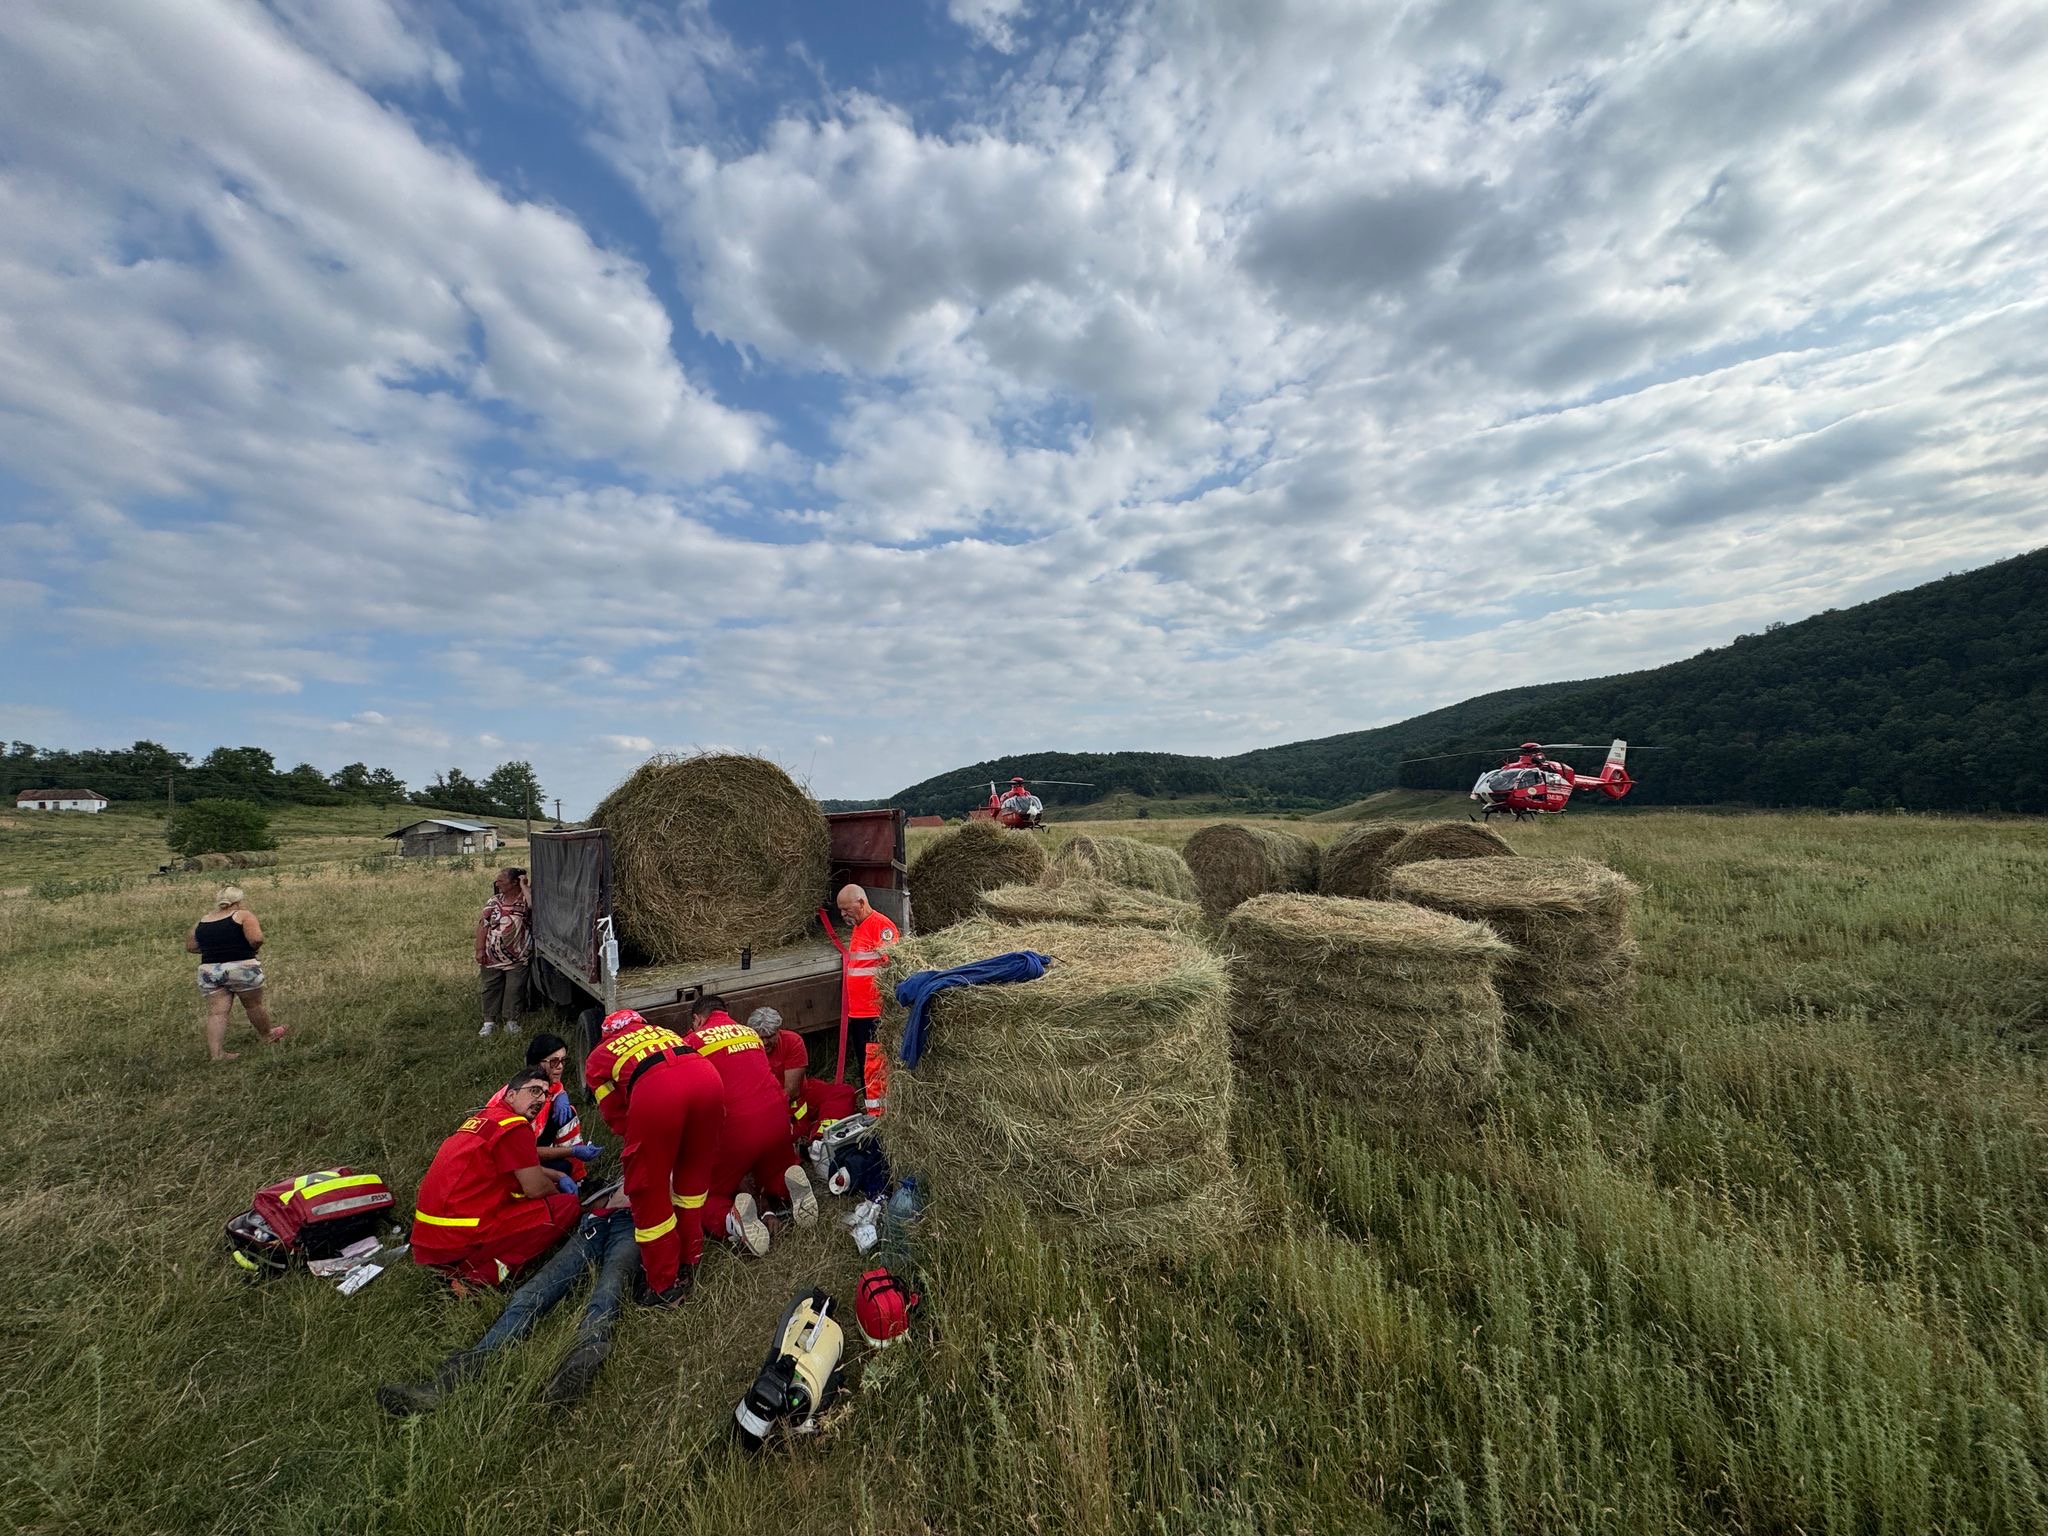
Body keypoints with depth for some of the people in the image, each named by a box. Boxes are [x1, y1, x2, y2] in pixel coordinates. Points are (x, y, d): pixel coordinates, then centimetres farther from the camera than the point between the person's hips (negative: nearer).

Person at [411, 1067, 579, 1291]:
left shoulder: (485, 1116, 14)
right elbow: (536, 1188, -10)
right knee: (566, 1205, -8)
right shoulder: (515, 1127, -15)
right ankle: (481, 1274, -14)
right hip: (456, 1240, -10)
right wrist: (558, 1190, 10)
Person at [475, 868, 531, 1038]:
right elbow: (483, 925, 2)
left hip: (518, 958, -3)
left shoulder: (525, 900, -7)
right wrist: (480, 950, -4)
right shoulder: (494, 901, 1)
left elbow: (535, 904, -31)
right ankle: (489, 1021, 25)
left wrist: (524, 885, -20)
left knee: (514, 990, 4)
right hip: (492, 957, 3)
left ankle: (511, 1020, 17)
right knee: (491, 988, 12)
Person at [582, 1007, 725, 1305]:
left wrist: (641, 1144, 45)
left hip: (655, 1089, -3)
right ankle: (688, 1263, 42)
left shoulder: (597, 1058, 33)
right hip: (706, 1076, 4)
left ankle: (664, 1286, 32)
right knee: (695, 1170, 27)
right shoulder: (663, 1032, 40)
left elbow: (617, 1116, 29)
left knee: (648, 1189, 19)